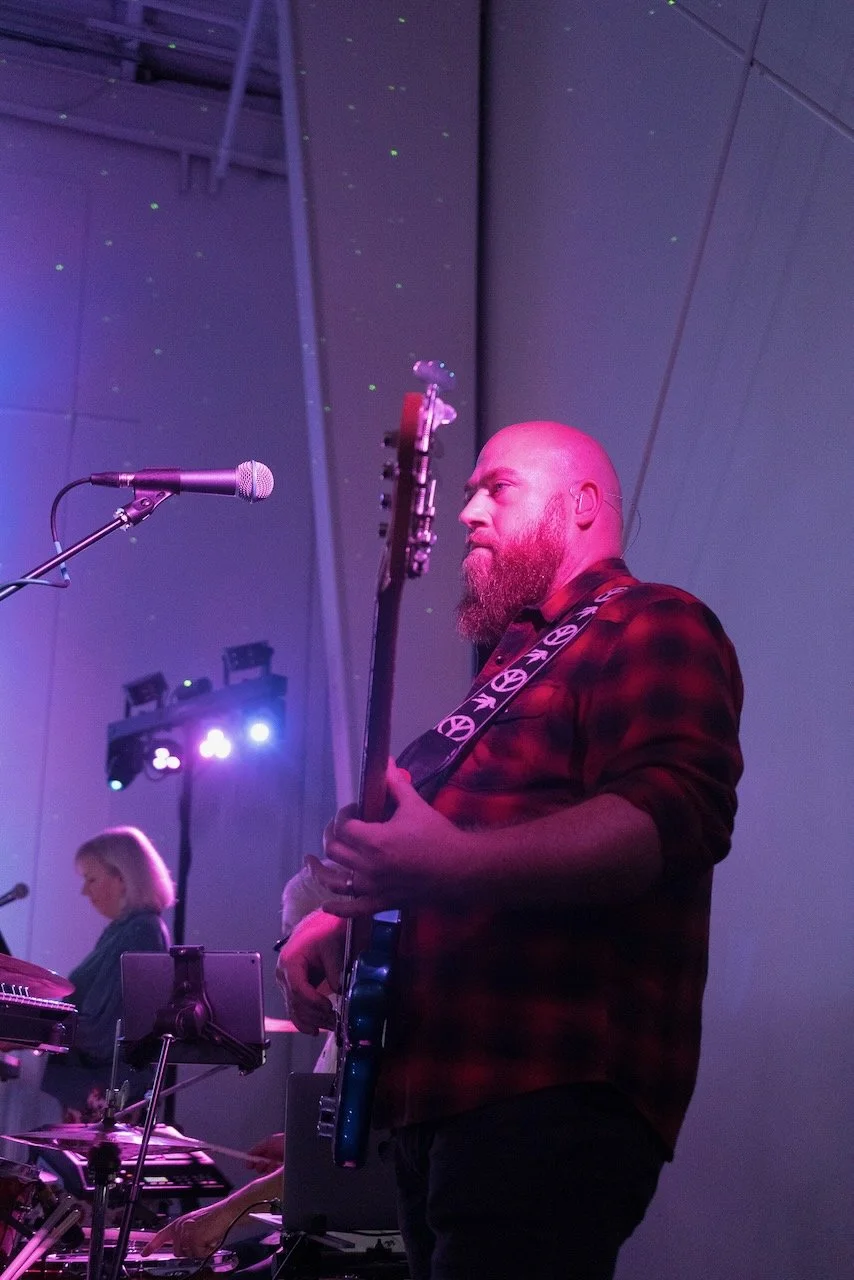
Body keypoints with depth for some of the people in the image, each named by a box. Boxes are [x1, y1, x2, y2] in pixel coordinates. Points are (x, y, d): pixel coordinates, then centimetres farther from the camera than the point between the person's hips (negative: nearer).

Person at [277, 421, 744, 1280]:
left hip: (552, 1104, -10)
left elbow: (679, 814, -24)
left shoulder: (648, 627, -5)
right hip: (438, 1097, 10)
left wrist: (452, 863, -32)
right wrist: (338, 919, 16)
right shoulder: (509, 661, 25)